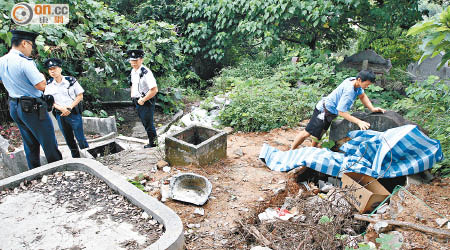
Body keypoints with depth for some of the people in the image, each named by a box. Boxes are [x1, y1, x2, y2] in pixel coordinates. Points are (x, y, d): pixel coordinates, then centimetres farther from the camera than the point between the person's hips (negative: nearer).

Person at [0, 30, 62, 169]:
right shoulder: (25, 62, -20)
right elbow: (41, 86, -22)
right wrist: (42, 76, -3)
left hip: (13, 106, 8)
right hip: (32, 108, -8)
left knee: (29, 143, 18)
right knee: (49, 144, 3)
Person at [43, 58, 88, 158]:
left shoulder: (71, 80, -4)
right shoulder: (49, 85, 4)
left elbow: (80, 96, -2)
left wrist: (70, 108, -12)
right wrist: (61, 108, -12)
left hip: (74, 113, -3)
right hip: (60, 115, 3)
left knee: (80, 138, -3)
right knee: (69, 140, 12)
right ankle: (76, 158, 25)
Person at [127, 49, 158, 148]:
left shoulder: (146, 72, -22)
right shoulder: (133, 71, 5)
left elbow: (154, 90, -26)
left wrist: (143, 100, -20)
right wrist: (132, 96, 12)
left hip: (146, 102, -9)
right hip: (137, 102, 9)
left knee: (148, 123, 1)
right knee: (144, 123, 18)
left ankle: (152, 143, 19)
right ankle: (152, 141, 34)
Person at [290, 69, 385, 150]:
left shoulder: (355, 81, -5)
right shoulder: (349, 91, -32)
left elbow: (362, 96, 11)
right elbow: (341, 112, -31)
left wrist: (372, 108, -2)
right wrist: (359, 122, -32)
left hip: (331, 112, 10)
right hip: (324, 110, -10)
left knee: (319, 133, 23)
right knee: (307, 133, -8)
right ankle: (290, 151, 2)